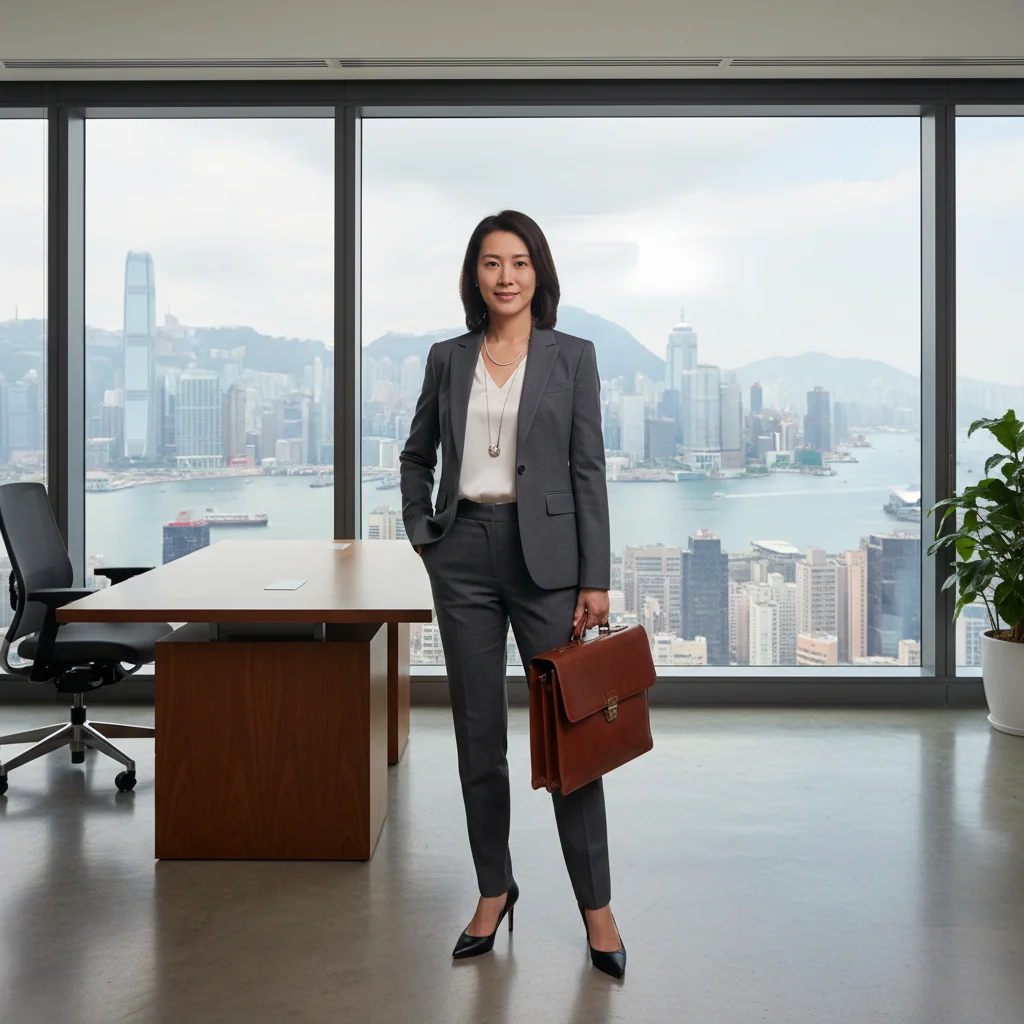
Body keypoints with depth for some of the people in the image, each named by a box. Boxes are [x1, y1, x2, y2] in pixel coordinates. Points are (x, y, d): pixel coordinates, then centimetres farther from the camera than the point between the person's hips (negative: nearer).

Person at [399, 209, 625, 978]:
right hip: (464, 554, 3)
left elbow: (589, 471, -3)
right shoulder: (448, 359, 8)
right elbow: (417, 454, 20)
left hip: (544, 552, -2)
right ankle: (494, 889, 25)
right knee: (479, 731, 9)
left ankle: (597, 907, 13)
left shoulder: (572, 356, 0)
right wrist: (418, 528, 6)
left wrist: (596, 579, -7)